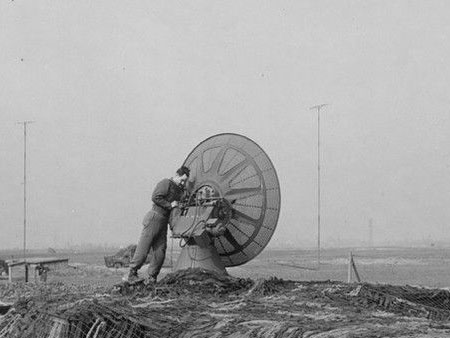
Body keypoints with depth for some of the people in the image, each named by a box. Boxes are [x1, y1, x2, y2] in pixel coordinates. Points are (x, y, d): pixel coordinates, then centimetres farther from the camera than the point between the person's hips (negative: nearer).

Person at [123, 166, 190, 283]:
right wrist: (170, 205, -15)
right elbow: (155, 197, -18)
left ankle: (152, 278, 6)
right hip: (155, 218, -8)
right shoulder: (166, 183, -8)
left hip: (164, 222, 8)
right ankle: (132, 273, -2)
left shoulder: (180, 190, 17)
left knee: (160, 251, 2)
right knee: (143, 247, -7)